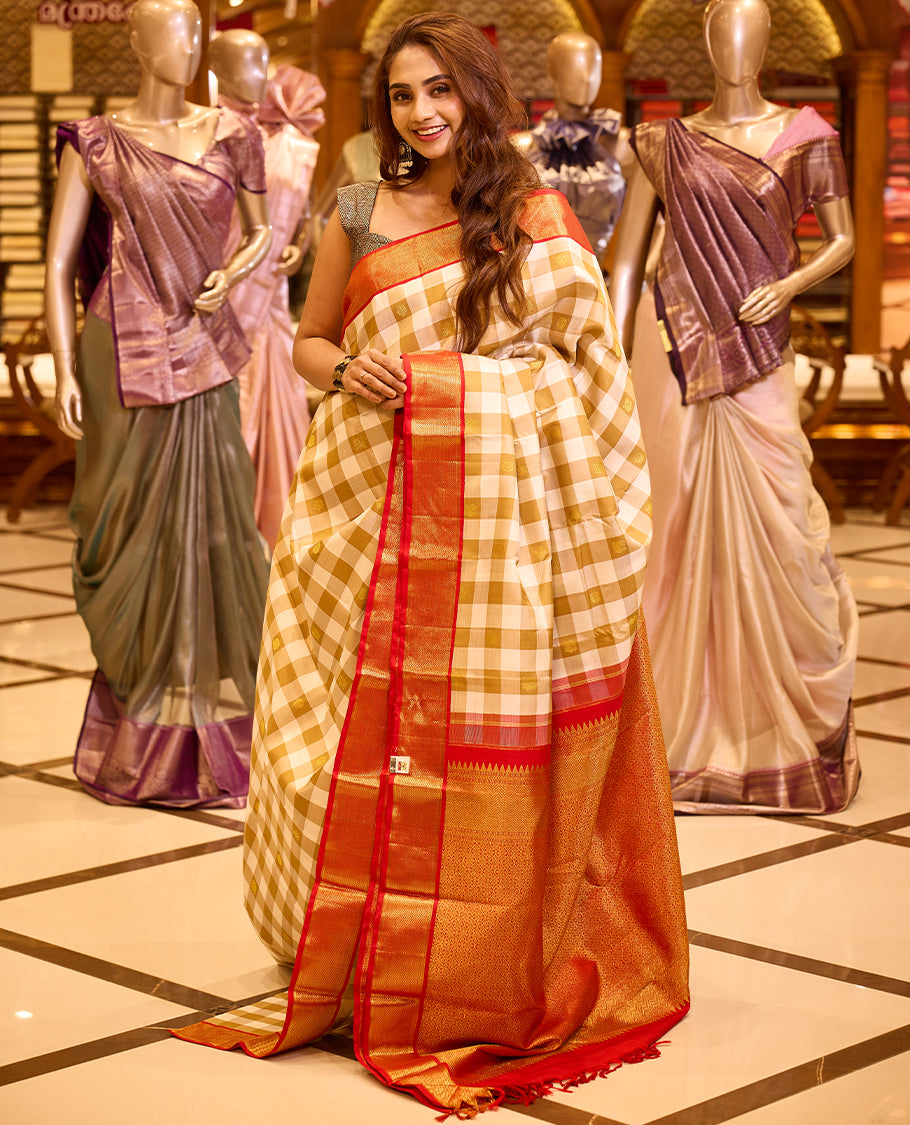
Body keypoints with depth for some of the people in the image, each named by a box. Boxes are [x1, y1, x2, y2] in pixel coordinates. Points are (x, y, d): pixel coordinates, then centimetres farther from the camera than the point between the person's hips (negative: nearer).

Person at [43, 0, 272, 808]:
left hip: (202, 354, 2)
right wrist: (66, 372, -9)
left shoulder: (228, 134, 8)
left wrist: (234, 272, -3)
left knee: (210, 525, 2)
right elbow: (58, 267, 0)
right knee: (133, 527, 3)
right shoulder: (98, 143, 2)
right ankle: (136, 739, 14)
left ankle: (215, 730, 14)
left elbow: (261, 229, 19)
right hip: (124, 356, -2)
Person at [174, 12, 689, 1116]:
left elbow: (589, 359, 6)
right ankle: (378, 961, 18)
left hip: (511, 506, -1)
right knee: (378, 729, 3)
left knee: (500, 731, 1)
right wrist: (345, 369, -6)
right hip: (383, 505, 1)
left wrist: (596, 514, -1)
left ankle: (495, 975, 15)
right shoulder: (357, 216, 8)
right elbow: (307, 339, 17)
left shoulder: (540, 216, 4)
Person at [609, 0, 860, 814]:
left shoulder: (805, 135, 5)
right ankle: (680, 735, 12)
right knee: (677, 529, 2)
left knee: (776, 532, -3)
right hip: (676, 350, 1)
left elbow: (843, 241, 10)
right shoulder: (667, 143, 7)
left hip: (759, 353, 0)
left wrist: (790, 284, -9)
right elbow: (627, 263, 7)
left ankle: (792, 731, 11)